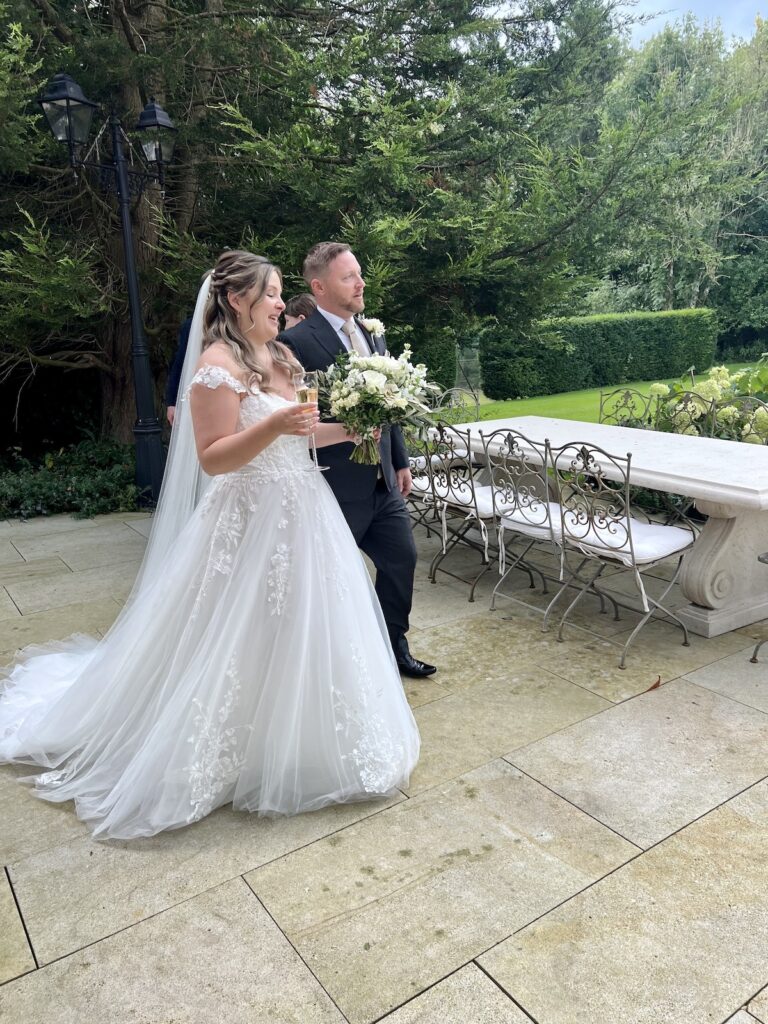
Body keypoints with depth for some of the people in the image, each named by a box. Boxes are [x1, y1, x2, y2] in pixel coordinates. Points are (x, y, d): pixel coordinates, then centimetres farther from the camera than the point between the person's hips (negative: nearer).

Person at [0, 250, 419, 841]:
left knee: (301, 632, 18)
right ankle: (237, 757, 26)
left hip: (301, 515, 9)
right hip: (249, 523, -9)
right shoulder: (218, 364, -14)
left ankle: (299, 745, 39)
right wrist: (274, 425, -30)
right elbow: (212, 458, -19)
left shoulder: (281, 356, 11)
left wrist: (350, 427, 4)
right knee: (245, 645, 4)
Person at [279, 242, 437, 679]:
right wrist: (347, 425, -21)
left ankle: (394, 646, 36)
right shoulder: (297, 341, -14)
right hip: (337, 486, -7)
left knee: (402, 558, 15)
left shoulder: (373, 335, 10)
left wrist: (401, 461, 16)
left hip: (384, 480, 8)